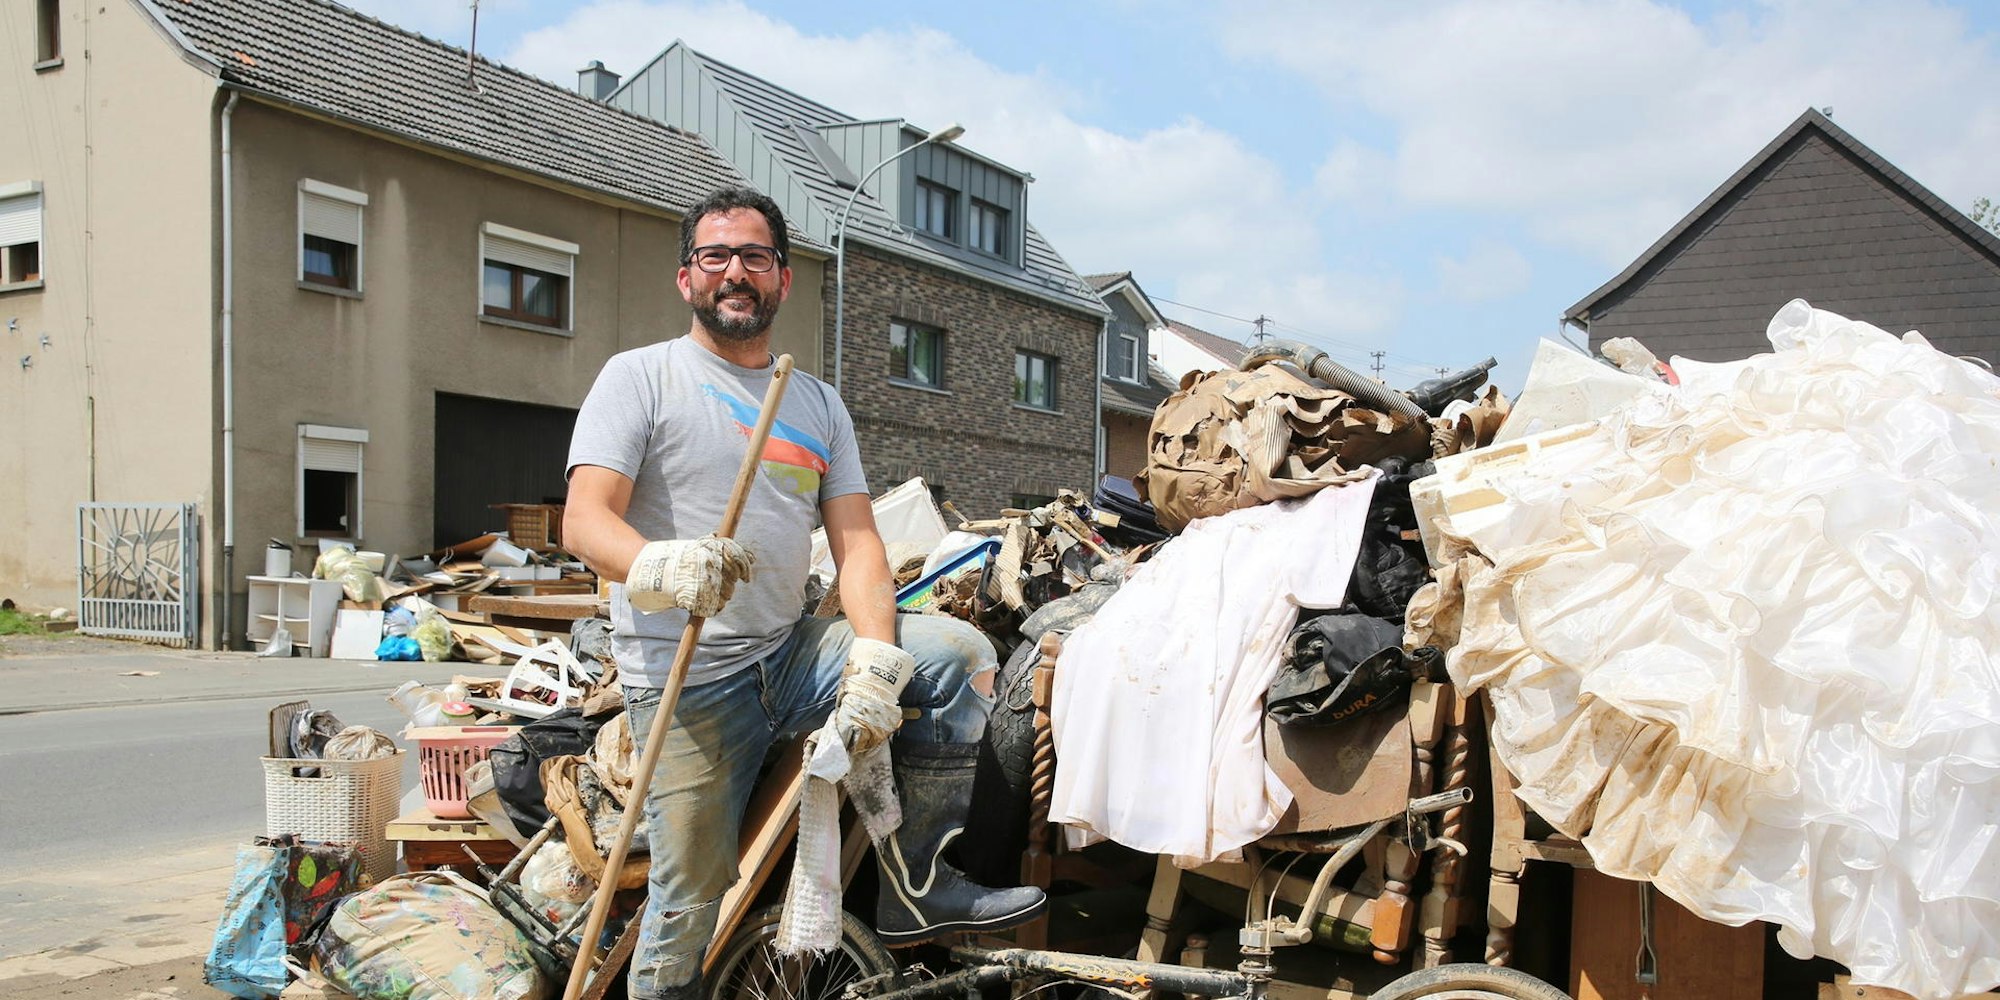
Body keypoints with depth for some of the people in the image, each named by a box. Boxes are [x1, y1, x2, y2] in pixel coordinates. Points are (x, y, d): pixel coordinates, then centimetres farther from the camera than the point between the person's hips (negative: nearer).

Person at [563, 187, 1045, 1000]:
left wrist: (872, 661, -15)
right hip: (686, 682, -4)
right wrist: (660, 565, -38)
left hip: (790, 657, 5)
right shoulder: (640, 376, -1)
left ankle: (915, 886, -4)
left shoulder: (820, 404, 13)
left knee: (959, 653, -12)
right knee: (687, 906, -6)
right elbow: (583, 519, -14)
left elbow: (856, 543, 3)